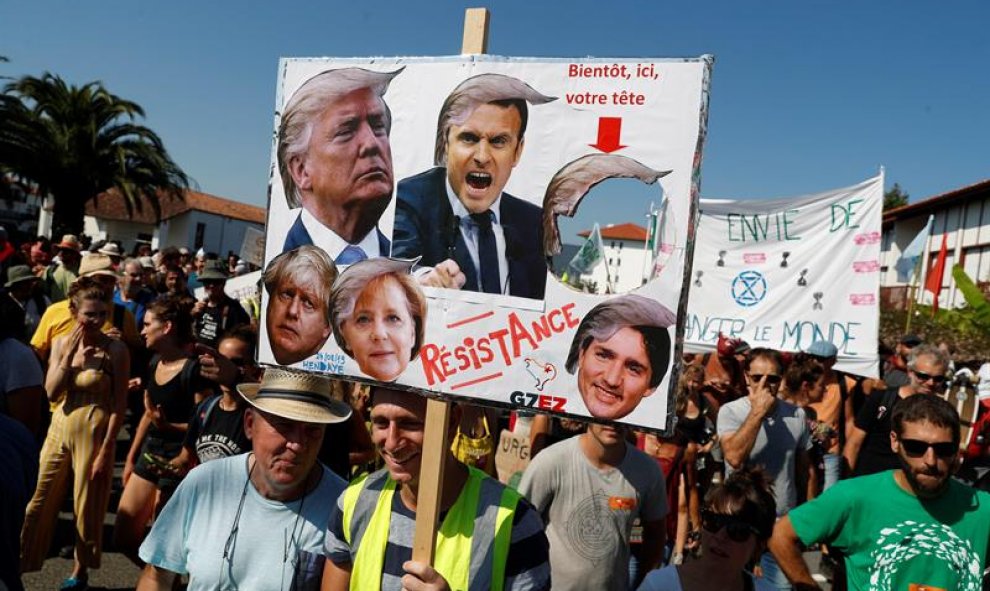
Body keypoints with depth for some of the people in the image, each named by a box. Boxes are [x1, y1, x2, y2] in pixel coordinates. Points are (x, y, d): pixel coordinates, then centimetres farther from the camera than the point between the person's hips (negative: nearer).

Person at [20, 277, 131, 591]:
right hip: (60, 428, 4)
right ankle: (18, 561, 30)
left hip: (94, 432, -4)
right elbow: (52, 393, -4)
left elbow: (120, 404, -11)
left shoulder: (115, 350, -13)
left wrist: (106, 449, -13)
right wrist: (69, 356, -15)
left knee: (86, 507, 10)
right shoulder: (60, 344, 2)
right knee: (39, 501, 13)